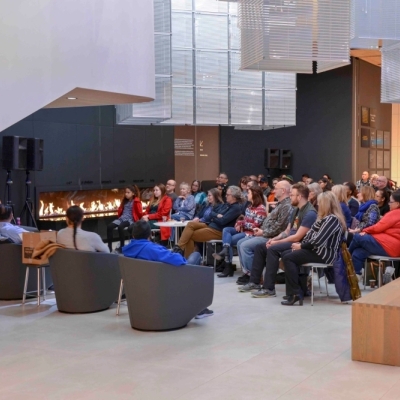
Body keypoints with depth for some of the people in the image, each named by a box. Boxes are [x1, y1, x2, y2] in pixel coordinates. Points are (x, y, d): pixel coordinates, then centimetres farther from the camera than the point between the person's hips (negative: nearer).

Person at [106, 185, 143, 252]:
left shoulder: (136, 202, -3)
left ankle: (122, 246, -25)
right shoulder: (125, 201, 20)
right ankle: (109, 247, -19)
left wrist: (138, 220, 8)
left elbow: (140, 212, -3)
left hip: (131, 219, -7)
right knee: (109, 226, -19)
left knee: (120, 227, -37)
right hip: (122, 218, 7)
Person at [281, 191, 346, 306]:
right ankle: (294, 291, 4)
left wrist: (301, 246, -10)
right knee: (286, 254, 6)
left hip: (324, 253, -10)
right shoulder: (325, 217, 17)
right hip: (317, 250, 10)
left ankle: (296, 294, -15)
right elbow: (311, 233, 14)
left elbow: (318, 241, -23)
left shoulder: (332, 219, -17)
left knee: (288, 258, -17)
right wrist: (300, 244, -2)